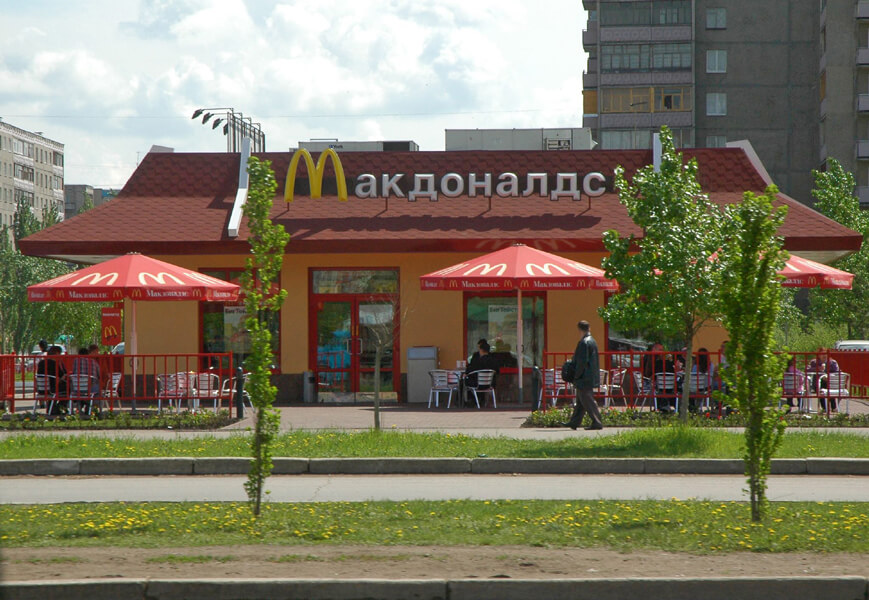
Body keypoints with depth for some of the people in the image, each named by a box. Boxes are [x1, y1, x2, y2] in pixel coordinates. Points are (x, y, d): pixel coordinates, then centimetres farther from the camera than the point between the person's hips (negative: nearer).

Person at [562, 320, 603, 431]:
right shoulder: (592, 341, 13)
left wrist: (576, 376, -13)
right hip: (591, 378, 10)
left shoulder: (584, 343, -17)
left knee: (587, 400, -6)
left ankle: (597, 422, -7)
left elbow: (582, 362, -21)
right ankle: (574, 422, 22)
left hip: (584, 379, -10)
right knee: (580, 401, 15)